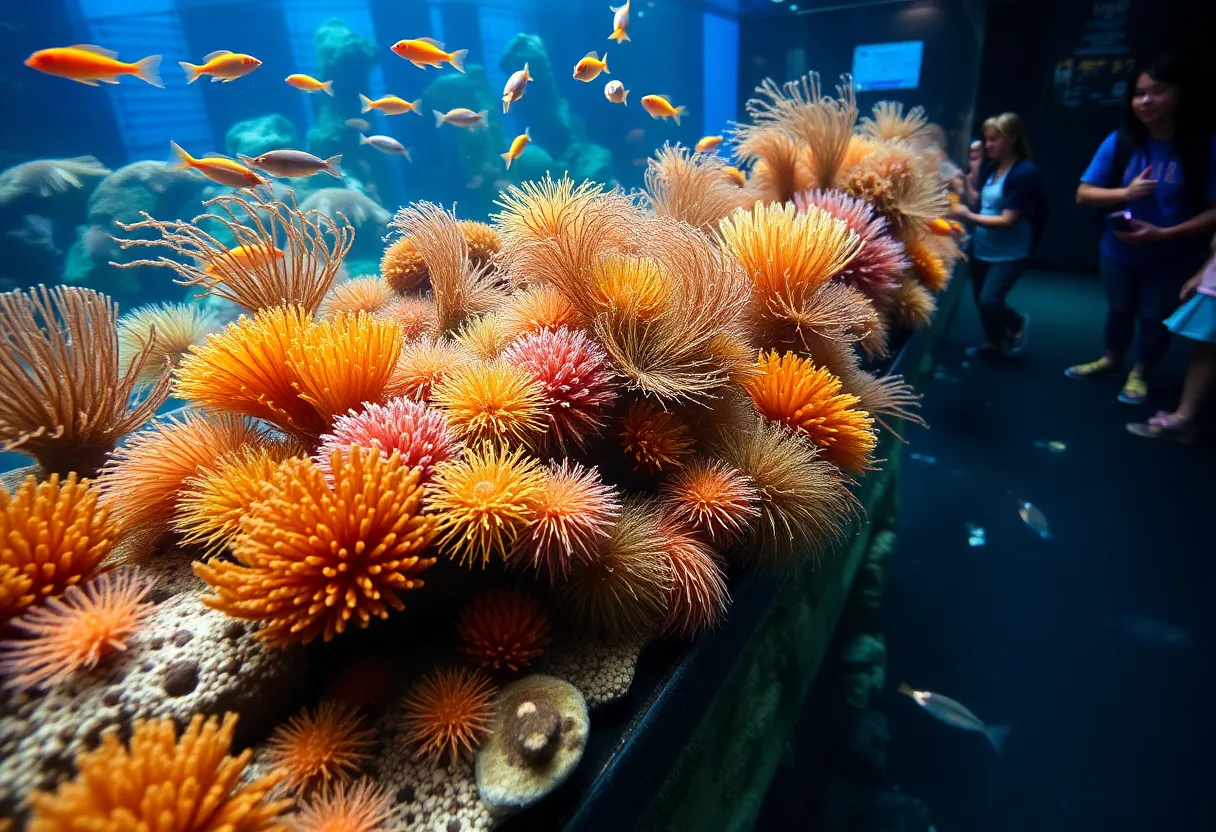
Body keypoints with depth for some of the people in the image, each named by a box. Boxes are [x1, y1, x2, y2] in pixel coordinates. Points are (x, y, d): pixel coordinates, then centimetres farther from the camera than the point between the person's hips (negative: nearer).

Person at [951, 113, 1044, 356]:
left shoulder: (1025, 172, -19)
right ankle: (993, 342, 40)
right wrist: (965, 181, -8)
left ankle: (1018, 322, 20)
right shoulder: (990, 166, 1)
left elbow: (1008, 220, -22)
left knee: (989, 303, -14)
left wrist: (969, 217, -29)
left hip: (1009, 253, -7)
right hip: (982, 248, 7)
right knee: (979, 299, 16)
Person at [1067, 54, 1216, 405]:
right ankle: (1112, 359, 45)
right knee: (1119, 310, 21)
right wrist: (1125, 193, -25)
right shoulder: (1120, 141, -11)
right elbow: (1084, 194, -8)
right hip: (1119, 252, 2)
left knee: (1155, 319, 12)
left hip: (1174, 259, -2)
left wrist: (1163, 234, -28)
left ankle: (1139, 373, 35)